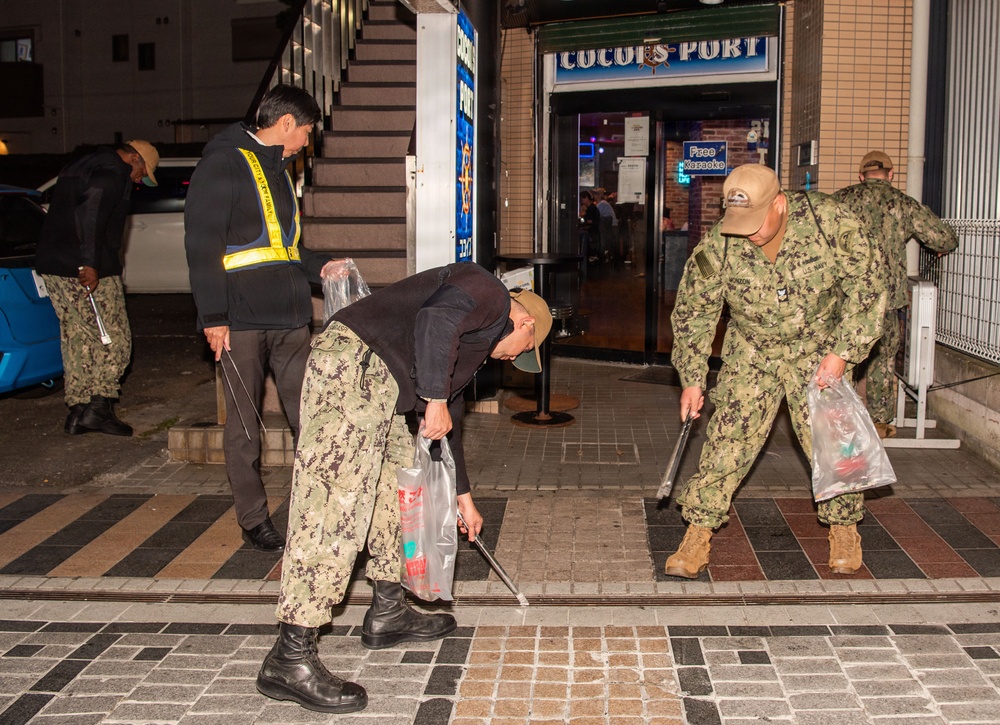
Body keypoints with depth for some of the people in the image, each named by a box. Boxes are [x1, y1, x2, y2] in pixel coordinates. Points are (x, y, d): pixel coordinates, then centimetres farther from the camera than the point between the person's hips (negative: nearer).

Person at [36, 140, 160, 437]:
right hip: (88, 271, -9)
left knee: (76, 339, 12)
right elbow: (91, 212, -23)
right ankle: (99, 406, -5)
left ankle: (78, 411, 14)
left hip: (51, 266, 9)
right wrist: (89, 264, -26)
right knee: (114, 338, -1)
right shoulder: (114, 171, -8)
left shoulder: (79, 167, 23)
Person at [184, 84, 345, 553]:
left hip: (290, 318, 7)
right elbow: (202, 243, -11)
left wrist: (319, 267, 14)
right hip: (240, 320, -7)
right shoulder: (224, 163, -4)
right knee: (244, 425, 2)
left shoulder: (277, 170, 22)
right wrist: (212, 316, -15)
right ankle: (253, 520, 12)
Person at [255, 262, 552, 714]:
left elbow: (449, 419, 39)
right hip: (352, 364, -11)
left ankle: (387, 614, 32)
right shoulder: (489, 293, 3)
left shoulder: (475, 339, 31)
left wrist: (463, 496, 45)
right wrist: (435, 399, -14)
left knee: (398, 482, 21)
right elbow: (435, 320, -20)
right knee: (334, 508, -13)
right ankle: (290, 659, -11)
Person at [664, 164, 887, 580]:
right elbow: (693, 313, -6)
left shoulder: (829, 222, -23)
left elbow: (865, 284, -12)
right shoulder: (719, 246, -20)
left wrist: (842, 351, -17)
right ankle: (697, 538, 1)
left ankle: (844, 530, 21)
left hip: (819, 348, 0)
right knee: (728, 438, -7)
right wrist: (692, 378, -3)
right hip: (752, 353, 1)